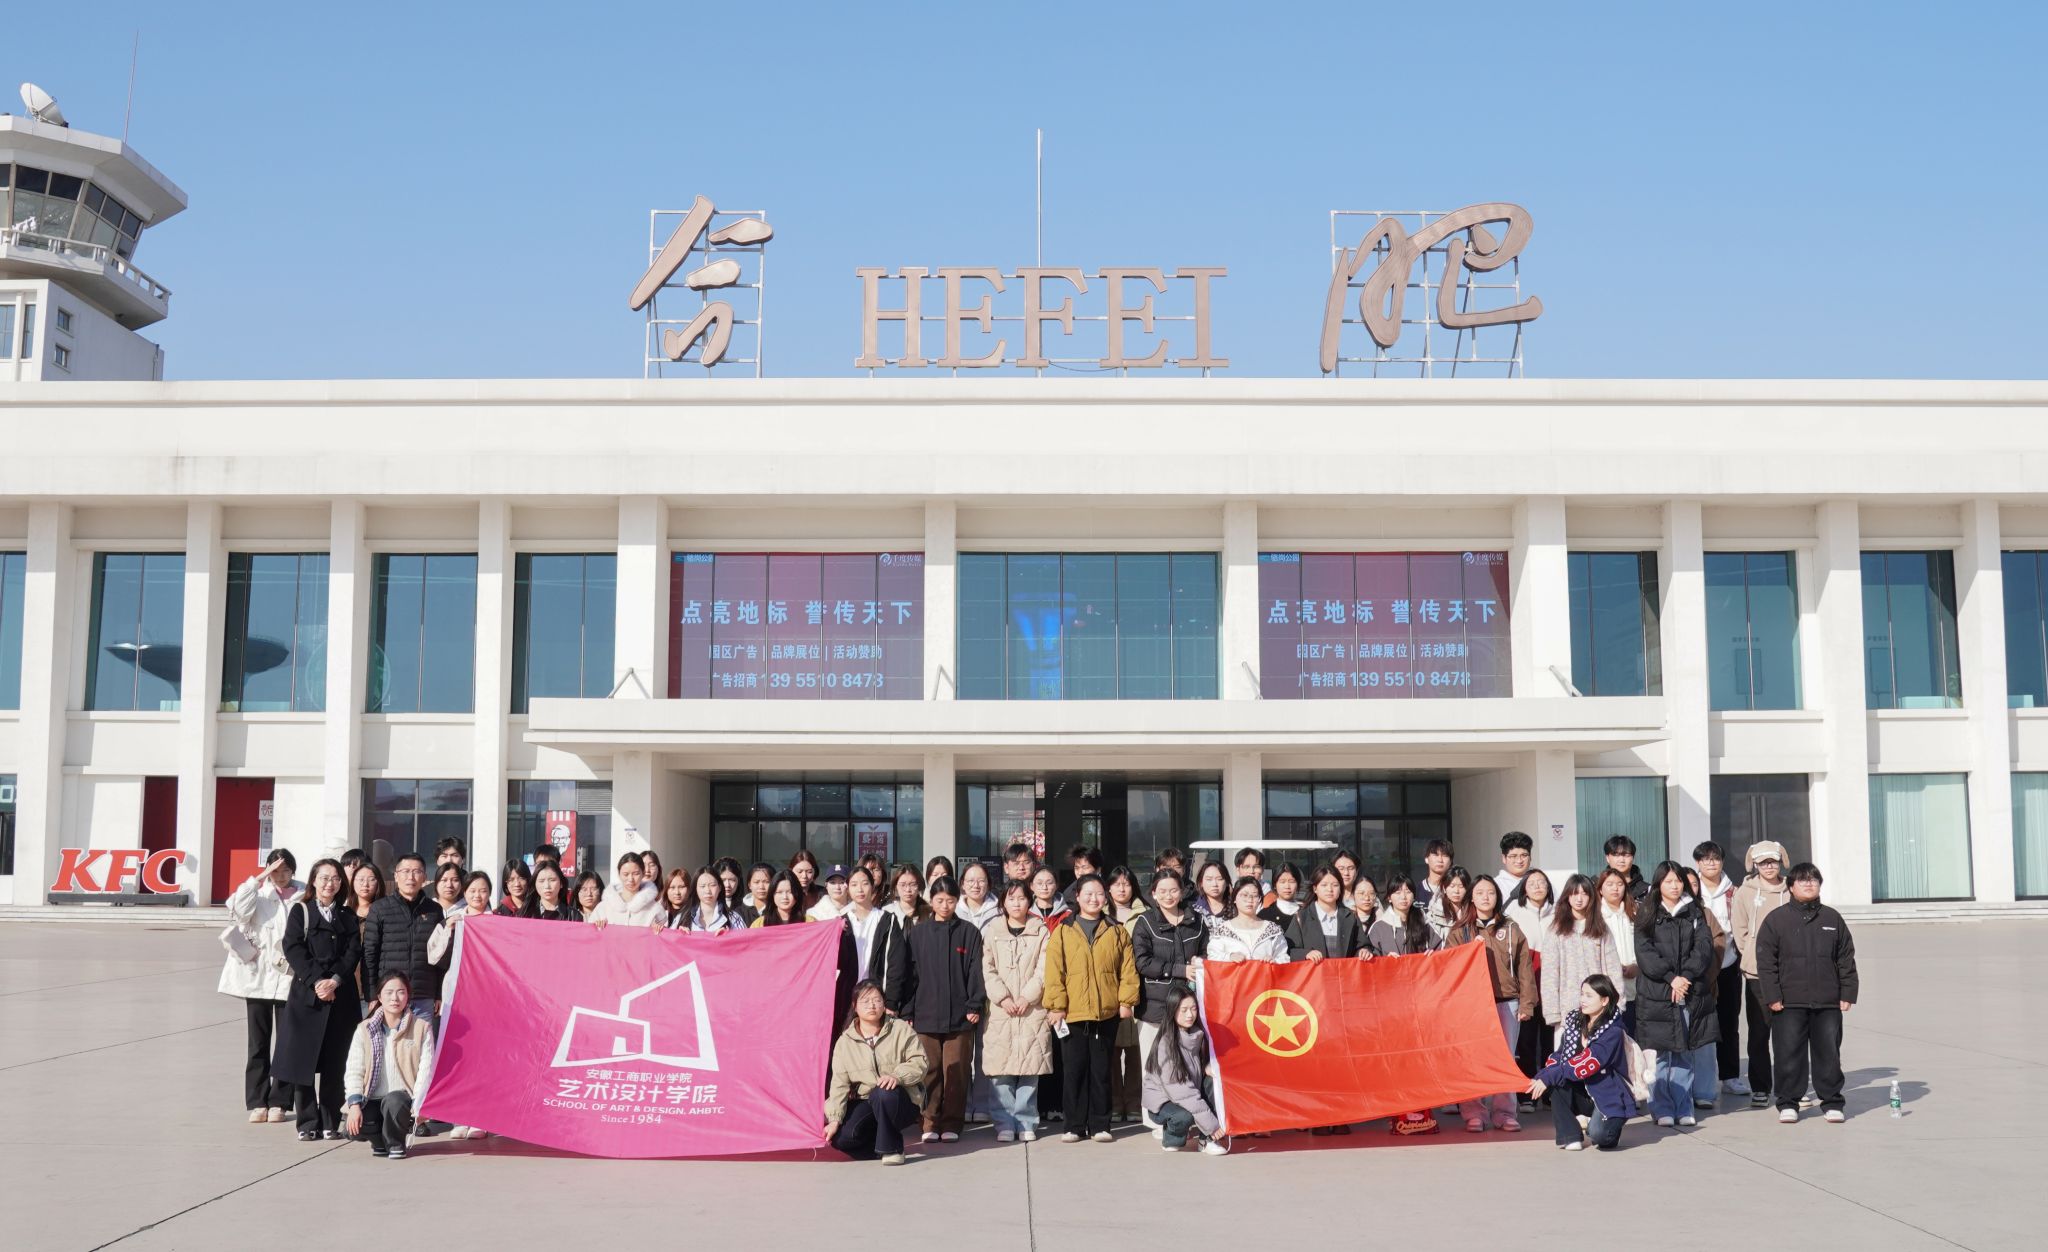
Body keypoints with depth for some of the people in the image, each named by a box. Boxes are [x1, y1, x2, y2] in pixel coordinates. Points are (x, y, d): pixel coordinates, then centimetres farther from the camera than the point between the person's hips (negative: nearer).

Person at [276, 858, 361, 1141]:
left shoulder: (348, 916, 13)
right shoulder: (300, 911, 7)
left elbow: (354, 952, 3)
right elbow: (293, 948, -4)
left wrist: (335, 980, -13)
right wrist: (316, 980, -15)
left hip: (341, 996, 2)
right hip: (306, 993, -1)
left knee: (334, 1062, 2)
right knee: (303, 1059, -3)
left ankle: (331, 1122, 9)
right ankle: (308, 1123, 5)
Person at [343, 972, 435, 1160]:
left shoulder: (421, 1027, 1)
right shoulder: (365, 1029, 8)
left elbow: (426, 1070, -5)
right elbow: (353, 1070, 1)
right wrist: (354, 1104, -14)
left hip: (404, 1098, -2)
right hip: (372, 1101, 2)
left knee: (393, 1101, -37)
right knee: (353, 1127, -28)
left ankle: (395, 1143, -4)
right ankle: (379, 1140, 9)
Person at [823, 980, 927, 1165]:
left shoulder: (901, 1030, -2)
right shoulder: (845, 1041, 2)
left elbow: (919, 1062, -9)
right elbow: (839, 1083, -3)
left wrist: (897, 1076, -29)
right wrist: (834, 1120, -13)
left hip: (901, 1102, -2)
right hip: (865, 1104, 2)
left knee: (882, 1094, -38)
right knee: (840, 1137, -24)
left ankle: (891, 1148, -14)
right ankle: (879, 1141, 8)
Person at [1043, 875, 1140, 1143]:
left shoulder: (1117, 933, 8)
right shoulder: (1062, 932, 4)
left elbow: (1128, 969, 5)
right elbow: (1054, 971, 0)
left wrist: (1126, 1000, -3)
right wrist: (1056, 1005, -7)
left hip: (1106, 1013, 1)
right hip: (1072, 1014, -1)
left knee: (1101, 1070, 7)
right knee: (1075, 1070, 4)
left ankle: (1100, 1125, 14)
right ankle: (1074, 1126, 11)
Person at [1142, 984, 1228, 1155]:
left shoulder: (1198, 1035, -6)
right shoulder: (1166, 1043, -25)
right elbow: (1180, 1089, -28)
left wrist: (1208, 1067, -13)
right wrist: (1211, 1123, -29)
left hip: (1191, 1095, 6)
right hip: (1162, 1101, -6)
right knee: (1185, 1116, -35)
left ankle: (1207, 1139, -12)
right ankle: (1171, 1136, -1)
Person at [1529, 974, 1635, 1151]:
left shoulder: (1613, 1032, -19)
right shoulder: (1574, 1022, 2)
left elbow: (1585, 1065, -27)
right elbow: (1559, 1056, 1)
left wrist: (1548, 1078, -29)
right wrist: (1541, 1076, -19)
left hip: (1608, 1096, -6)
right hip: (1583, 1092, 6)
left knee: (1597, 1133, -31)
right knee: (1555, 1084, -23)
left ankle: (1610, 1125, 6)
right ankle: (1570, 1136, -13)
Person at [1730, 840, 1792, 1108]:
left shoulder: (1790, 891, 6)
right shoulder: (1746, 892, 4)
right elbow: (1739, 930, 5)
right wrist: (1755, 955, -3)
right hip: (1757, 973, 0)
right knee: (1758, 1034, 3)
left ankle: (1795, 1088, 11)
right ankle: (1760, 1089, 11)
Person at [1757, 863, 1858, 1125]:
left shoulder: (1832, 919, 9)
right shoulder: (1776, 919, 1)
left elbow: (1846, 959, 11)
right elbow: (1766, 961, -2)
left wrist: (1847, 994, 4)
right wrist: (1772, 996, -7)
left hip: (1828, 1003, 2)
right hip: (1788, 1003, -2)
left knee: (1829, 1053, 7)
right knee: (1789, 1054, 0)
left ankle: (1832, 1103, 18)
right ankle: (1788, 1103, 10)